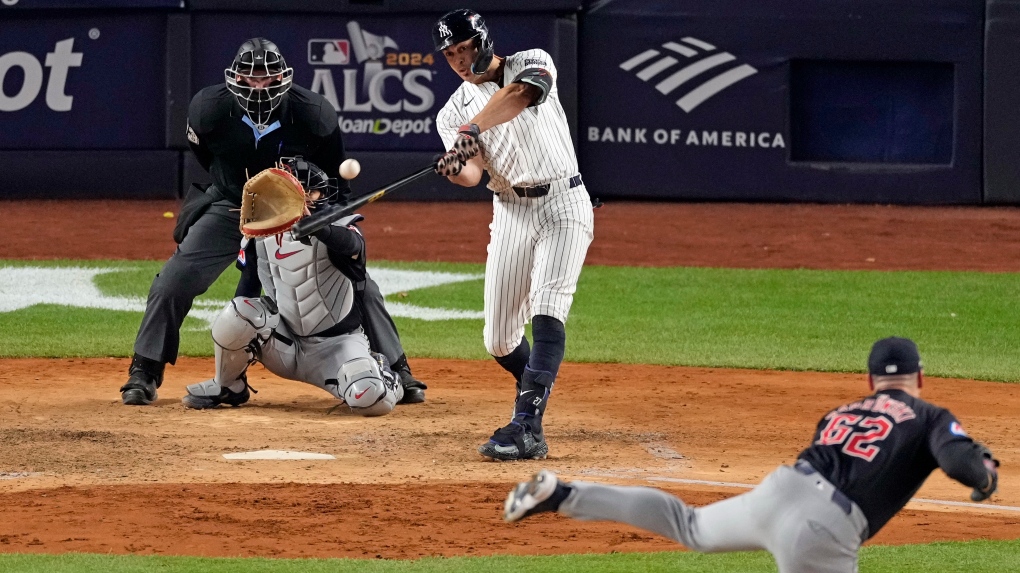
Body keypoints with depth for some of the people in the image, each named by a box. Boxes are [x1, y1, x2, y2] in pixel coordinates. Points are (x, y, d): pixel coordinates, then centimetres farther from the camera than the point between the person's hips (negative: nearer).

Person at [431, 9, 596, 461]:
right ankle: (536, 393, 34)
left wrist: (473, 130, -40)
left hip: (563, 205, -4)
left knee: (546, 314, -21)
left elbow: (520, 93, -27)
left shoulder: (532, 64, -1)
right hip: (511, 215, 4)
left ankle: (527, 428, -30)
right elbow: (472, 173, -11)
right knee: (499, 339, 3)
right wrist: (454, 170, -36)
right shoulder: (453, 112, 6)